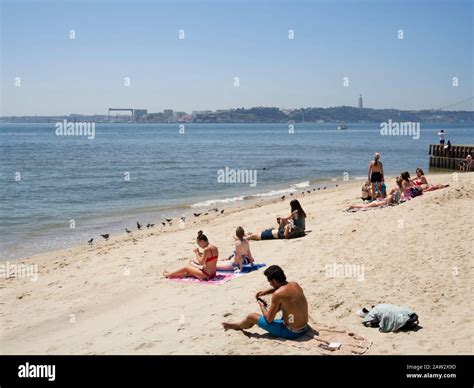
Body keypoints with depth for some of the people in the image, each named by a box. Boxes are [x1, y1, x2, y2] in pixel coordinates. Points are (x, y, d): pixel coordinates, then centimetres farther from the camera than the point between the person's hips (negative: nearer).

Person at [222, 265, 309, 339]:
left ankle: (237, 326, 40)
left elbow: (269, 319, -14)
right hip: (304, 328, 8)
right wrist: (265, 292, 16)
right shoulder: (295, 285, -1)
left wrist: (261, 306, 4)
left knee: (252, 316, 6)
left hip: (291, 332, -7)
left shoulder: (277, 294, -23)